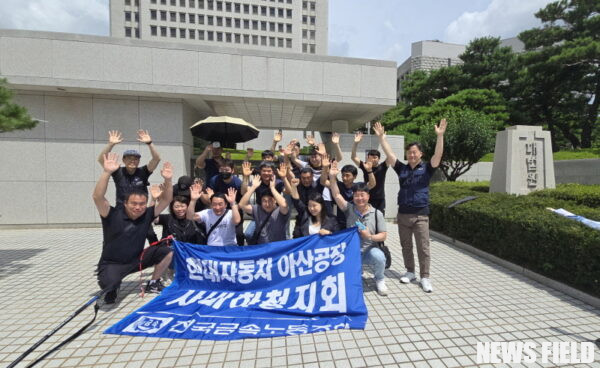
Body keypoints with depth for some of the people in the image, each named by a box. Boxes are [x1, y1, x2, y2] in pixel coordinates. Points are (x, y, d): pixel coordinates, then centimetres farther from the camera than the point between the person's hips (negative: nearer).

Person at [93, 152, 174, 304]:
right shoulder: (113, 215, -19)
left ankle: (153, 284, 12)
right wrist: (107, 172, -45)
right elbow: (97, 197, -34)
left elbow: (166, 200, -10)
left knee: (167, 252, -11)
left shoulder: (147, 215, -9)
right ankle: (112, 289, 8)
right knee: (108, 285, -34)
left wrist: (168, 180, -25)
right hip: (111, 264, -4)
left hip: (136, 259, 4)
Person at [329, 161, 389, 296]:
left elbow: (383, 235, -3)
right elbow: (336, 195, -19)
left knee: (379, 257, -33)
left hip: (369, 249, 0)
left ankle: (380, 280, 2)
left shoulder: (377, 213, -5)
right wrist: (332, 177, -32)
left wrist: (370, 237, -24)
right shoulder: (349, 208, -5)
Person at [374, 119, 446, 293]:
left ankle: (425, 278, 14)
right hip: (403, 214, 3)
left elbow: (438, 156, -15)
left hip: (420, 215, -3)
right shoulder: (402, 168, 6)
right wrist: (381, 137, -4)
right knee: (406, 246, 13)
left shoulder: (426, 168, 0)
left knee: (423, 248, 2)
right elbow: (389, 154, 1)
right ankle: (410, 272, 29)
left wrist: (440, 136, -26)